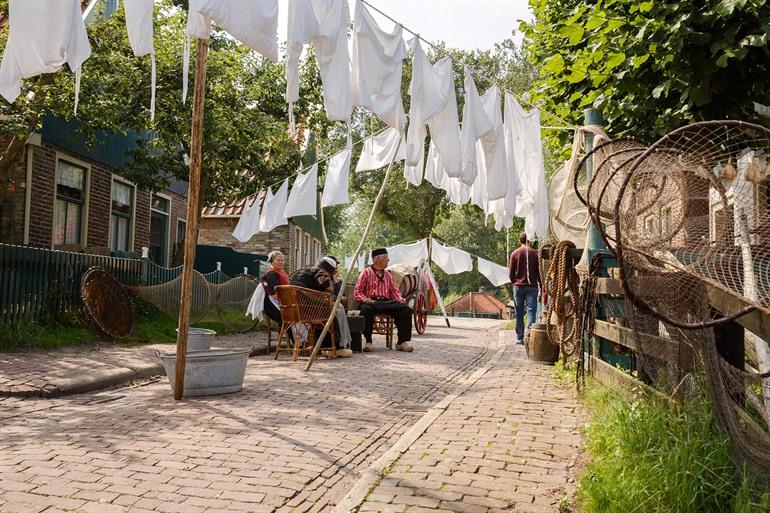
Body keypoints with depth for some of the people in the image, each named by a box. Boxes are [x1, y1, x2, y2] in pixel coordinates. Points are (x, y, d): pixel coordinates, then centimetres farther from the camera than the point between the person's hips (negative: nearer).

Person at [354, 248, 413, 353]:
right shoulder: (366, 272, 7)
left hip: (386, 302, 5)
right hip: (371, 302, -5)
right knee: (366, 309, -41)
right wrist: (365, 299, -19)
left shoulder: (387, 275, 24)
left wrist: (400, 299, 0)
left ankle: (402, 342, -17)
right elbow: (357, 291, 2)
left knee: (405, 309, -20)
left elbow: (394, 290, 22)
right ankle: (368, 342, -26)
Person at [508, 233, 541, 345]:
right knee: (531, 310, -2)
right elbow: (539, 272, 0)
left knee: (519, 313, 8)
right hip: (532, 286, -1)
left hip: (518, 286, 1)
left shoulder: (514, 254, 2)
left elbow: (511, 273, 3)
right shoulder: (535, 253, -1)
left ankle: (519, 338, 11)